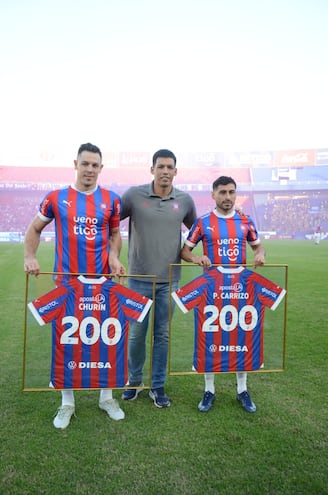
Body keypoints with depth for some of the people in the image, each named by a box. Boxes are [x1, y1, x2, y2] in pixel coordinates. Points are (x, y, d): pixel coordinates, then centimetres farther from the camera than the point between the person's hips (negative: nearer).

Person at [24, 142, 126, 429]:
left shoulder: (111, 199, 3)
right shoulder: (56, 198, 0)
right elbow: (34, 229, 11)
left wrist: (114, 256, -5)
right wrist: (29, 256, -5)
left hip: (102, 280, 1)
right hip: (67, 281, -1)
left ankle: (107, 397, 27)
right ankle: (67, 403, 24)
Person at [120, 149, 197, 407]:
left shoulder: (185, 200, 2)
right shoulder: (134, 195, -6)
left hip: (169, 280, 2)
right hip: (139, 278, -1)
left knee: (162, 334, 10)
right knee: (136, 333, 10)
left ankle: (158, 386, 26)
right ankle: (135, 381, 31)